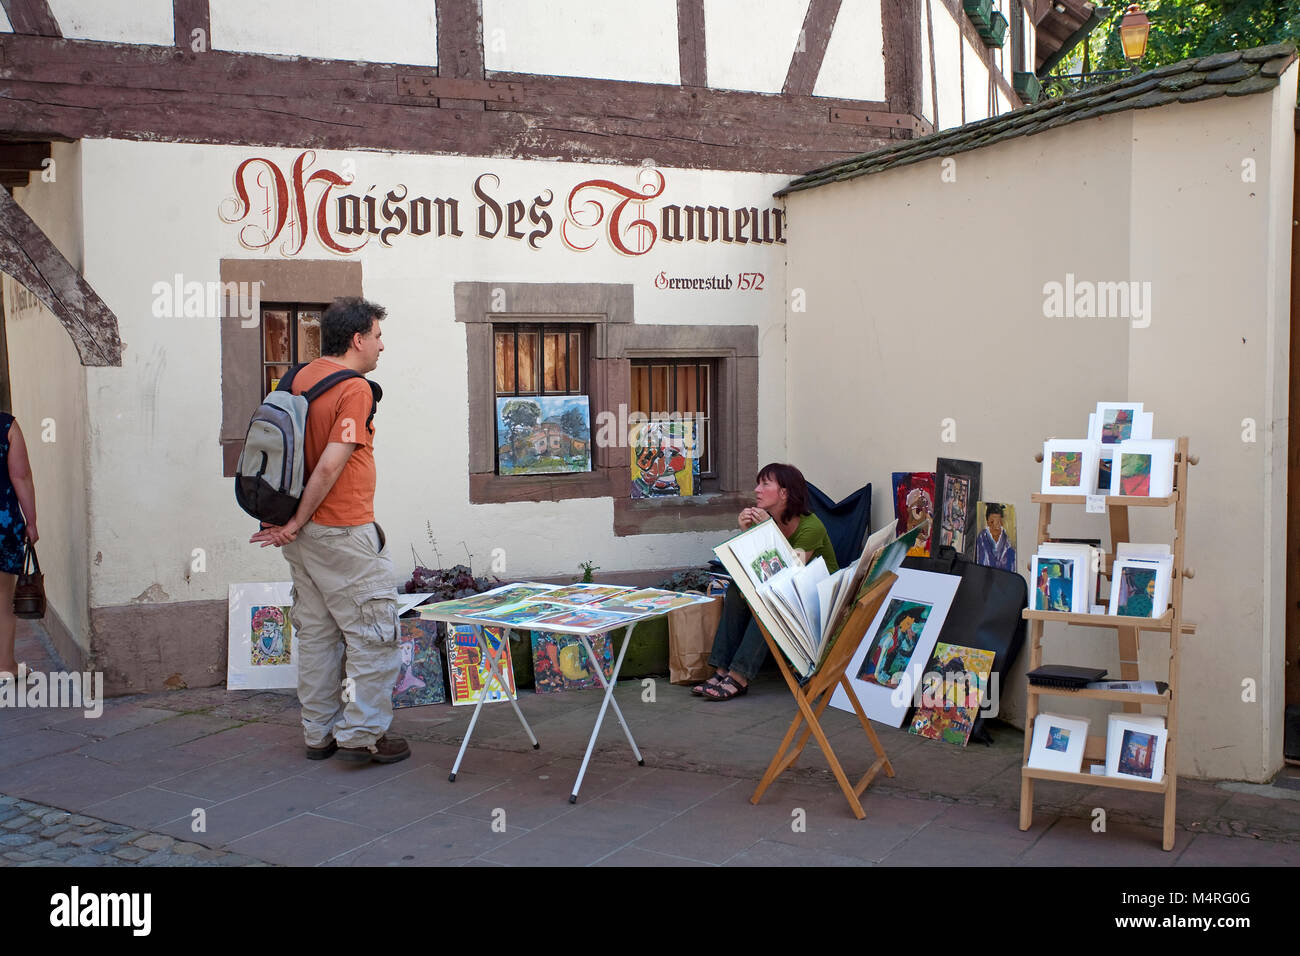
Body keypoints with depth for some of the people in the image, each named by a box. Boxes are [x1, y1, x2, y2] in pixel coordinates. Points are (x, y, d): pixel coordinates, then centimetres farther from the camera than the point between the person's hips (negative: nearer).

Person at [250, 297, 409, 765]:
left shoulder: (301, 377, 9)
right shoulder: (354, 389, -15)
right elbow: (330, 467, -21)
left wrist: (289, 522, 11)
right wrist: (297, 524, -12)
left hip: (306, 535, 8)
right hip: (344, 533, -8)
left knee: (317, 633, 14)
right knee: (374, 632, 2)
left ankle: (319, 733, 22)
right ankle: (362, 735, 4)